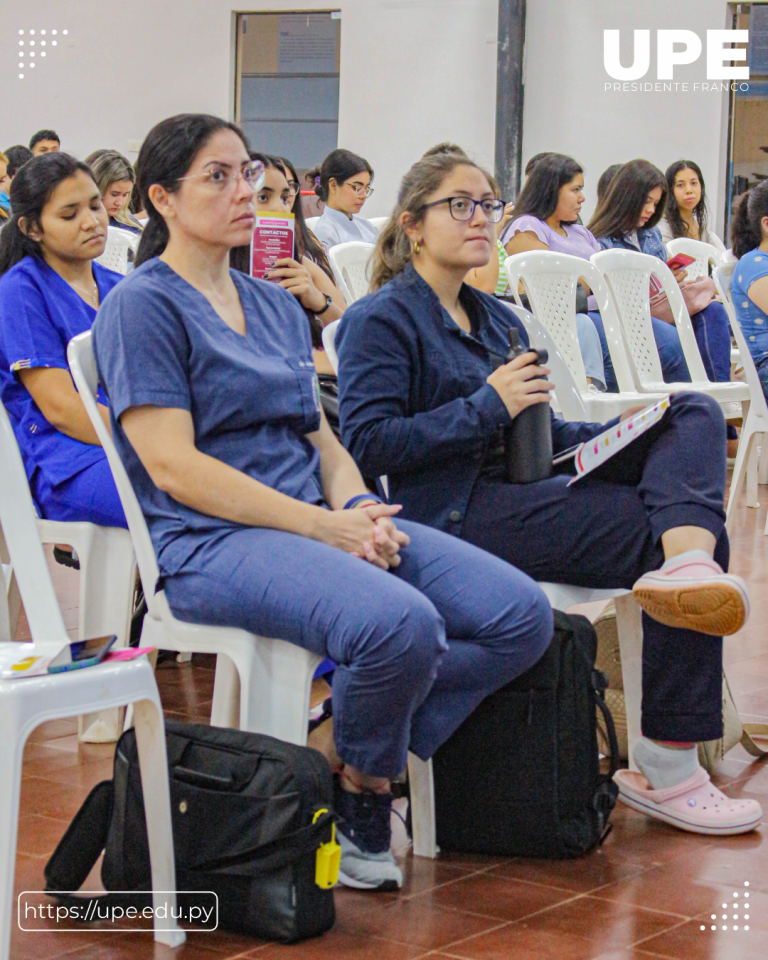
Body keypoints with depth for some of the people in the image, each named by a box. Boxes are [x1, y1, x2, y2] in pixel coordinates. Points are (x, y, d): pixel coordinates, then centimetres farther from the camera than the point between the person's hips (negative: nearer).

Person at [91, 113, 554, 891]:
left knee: (523, 615, -10)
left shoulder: (277, 306, 21)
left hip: (321, 524, 8)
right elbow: (173, 465, -12)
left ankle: (359, 755, 1)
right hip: (210, 540, -8)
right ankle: (358, 786, -5)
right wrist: (321, 526, -17)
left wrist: (358, 507, -4)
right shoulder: (143, 306, -3)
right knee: (401, 623, -35)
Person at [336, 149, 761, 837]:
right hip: (455, 516, -9)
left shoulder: (497, 319, 25)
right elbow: (367, 444, -13)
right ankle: (667, 769, -21)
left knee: (696, 411, -7)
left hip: (524, 494, 9)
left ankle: (689, 561, -39)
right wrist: (484, 407, -16)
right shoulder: (380, 320, -1)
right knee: (687, 538, -20)